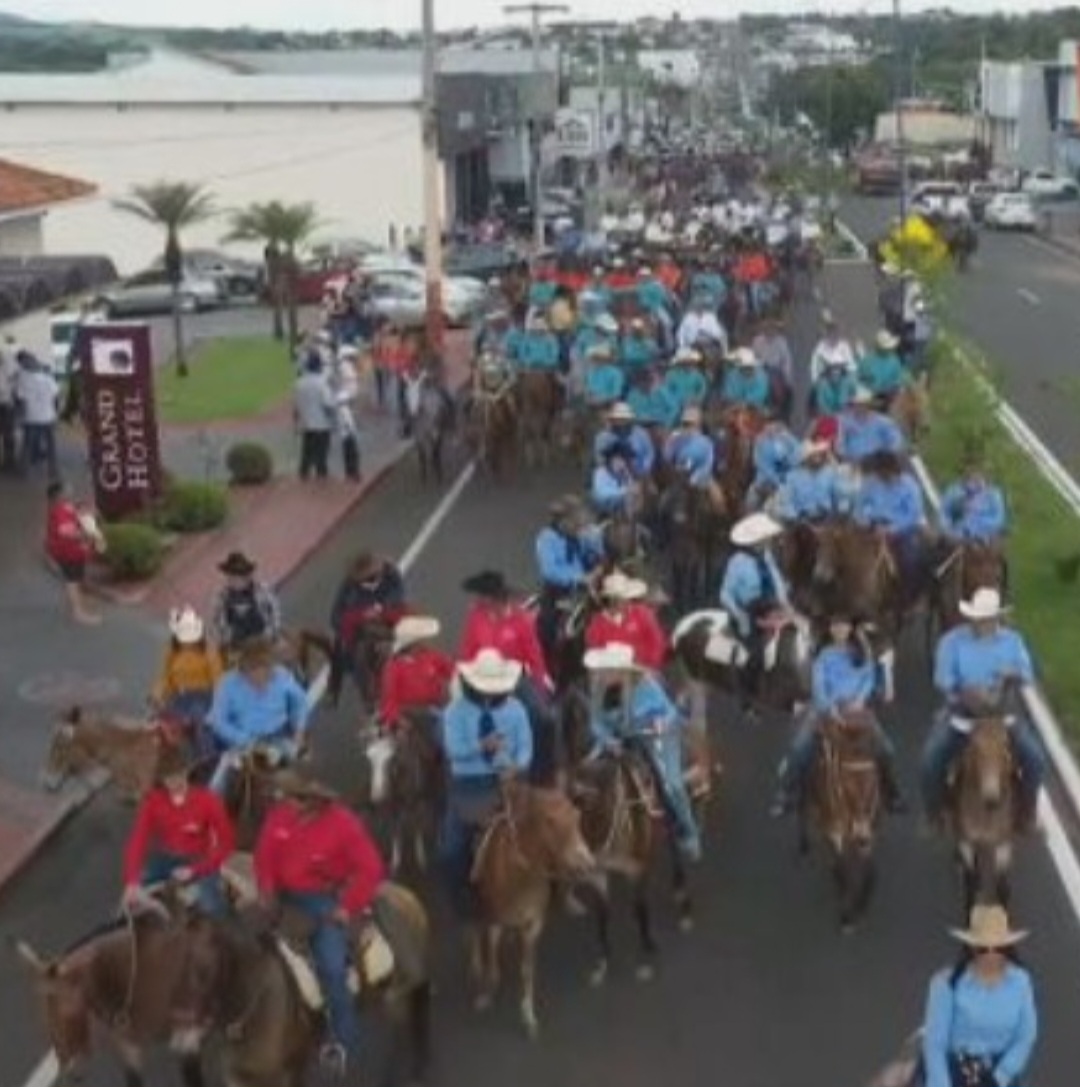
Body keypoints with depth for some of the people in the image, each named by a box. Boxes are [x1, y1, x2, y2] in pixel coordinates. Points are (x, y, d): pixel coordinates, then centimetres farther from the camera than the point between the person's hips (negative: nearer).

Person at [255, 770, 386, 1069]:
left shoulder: (343, 823, -19)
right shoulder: (279, 815, -6)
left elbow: (370, 869, -17)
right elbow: (265, 855, 6)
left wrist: (350, 907, -19)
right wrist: (267, 890, -8)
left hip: (326, 901, -5)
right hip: (286, 898, 5)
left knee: (331, 968, -15)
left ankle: (344, 1040, 3)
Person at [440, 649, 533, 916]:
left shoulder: (516, 710, -2)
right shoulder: (455, 711, -7)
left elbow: (525, 747, -6)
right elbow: (453, 749, -17)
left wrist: (517, 766, -28)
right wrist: (481, 746, -34)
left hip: (505, 783, 1)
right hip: (466, 785, -1)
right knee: (455, 847, 7)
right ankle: (462, 899, 27)